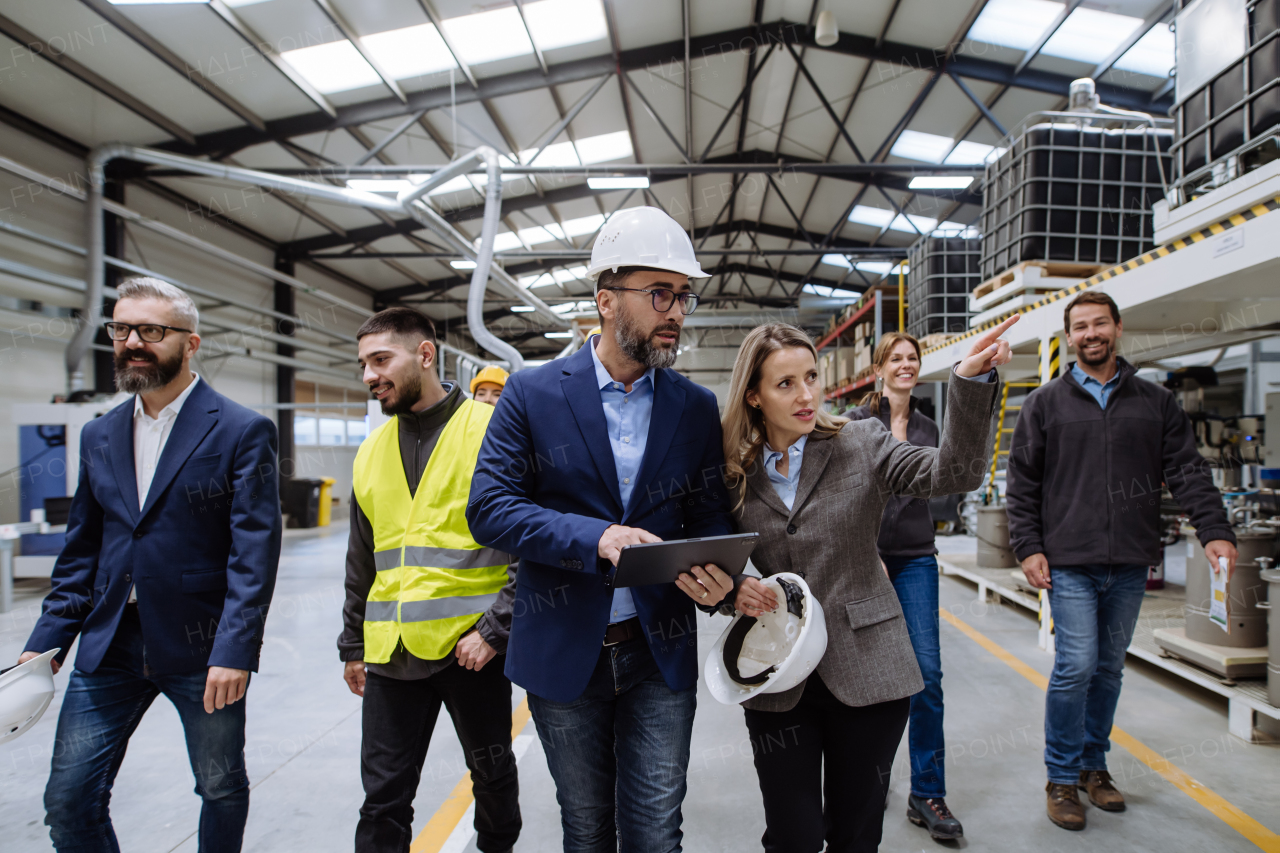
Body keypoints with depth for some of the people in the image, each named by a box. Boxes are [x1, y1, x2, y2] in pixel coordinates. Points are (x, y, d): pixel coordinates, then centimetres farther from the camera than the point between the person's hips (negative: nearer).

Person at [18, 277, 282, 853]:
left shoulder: (243, 432, -9)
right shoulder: (99, 437, 9)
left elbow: (255, 551, -14)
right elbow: (81, 550, 13)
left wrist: (234, 650, -19)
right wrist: (47, 639, 5)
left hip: (202, 648, -4)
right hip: (110, 648, 5)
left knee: (223, 790, 12)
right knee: (68, 800, 8)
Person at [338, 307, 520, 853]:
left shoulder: (492, 430, -8)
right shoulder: (372, 451, 10)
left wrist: (495, 628, -15)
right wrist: (352, 645, 19)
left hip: (472, 647, -4)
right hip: (391, 654, 4)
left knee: (492, 774, 17)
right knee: (383, 798, 8)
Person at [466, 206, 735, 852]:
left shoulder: (697, 407, 2)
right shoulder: (532, 394, -6)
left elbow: (709, 514, 6)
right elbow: (488, 507, -11)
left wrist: (714, 571, -18)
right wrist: (596, 538, -24)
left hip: (661, 652, 1)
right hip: (562, 651, -1)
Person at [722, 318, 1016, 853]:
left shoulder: (862, 443, -2)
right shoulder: (733, 471, 1)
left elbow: (953, 473, -14)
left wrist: (971, 380, -26)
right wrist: (730, 589, -11)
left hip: (866, 668, 0)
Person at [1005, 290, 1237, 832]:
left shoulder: (1156, 402, 10)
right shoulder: (1045, 404, 4)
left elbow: (1187, 471, 4)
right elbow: (1022, 484, 2)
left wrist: (1214, 531, -10)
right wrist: (1028, 547, -6)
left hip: (1130, 564, 3)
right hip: (1069, 563, -3)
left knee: (1109, 668, 12)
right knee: (1076, 665, -7)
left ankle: (1093, 765, 29)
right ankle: (1062, 778, 9)